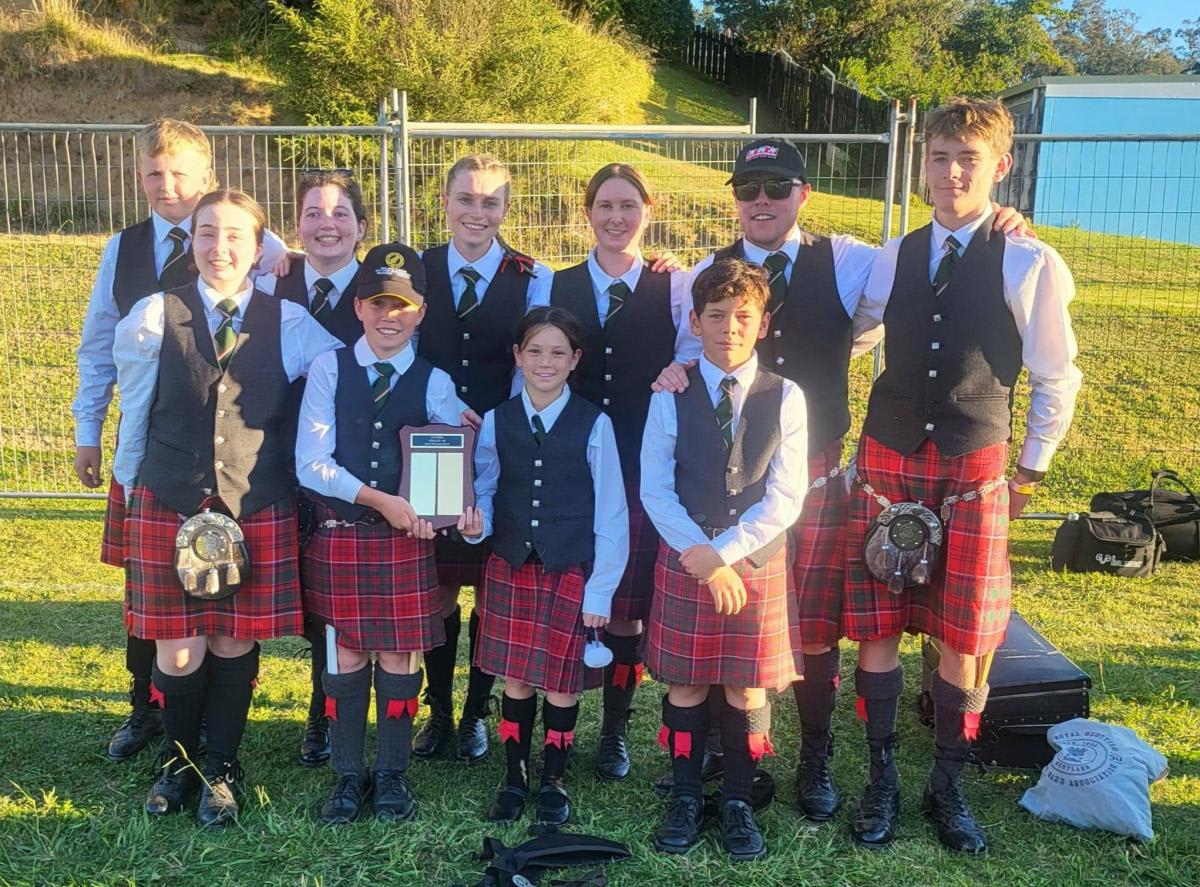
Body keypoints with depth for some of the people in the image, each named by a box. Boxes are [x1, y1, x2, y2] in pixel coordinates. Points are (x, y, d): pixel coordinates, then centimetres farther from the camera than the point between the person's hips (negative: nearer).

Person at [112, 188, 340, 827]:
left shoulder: (289, 324, -2)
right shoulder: (153, 318, -2)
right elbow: (135, 415, 7)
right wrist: (131, 487, 13)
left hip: (258, 510, 0)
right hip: (167, 506, 0)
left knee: (235, 642, 9)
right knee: (178, 648, 7)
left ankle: (223, 767, 30)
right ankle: (178, 761, 33)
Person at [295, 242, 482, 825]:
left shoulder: (434, 383, 2)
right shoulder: (328, 370, -2)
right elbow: (311, 464, -8)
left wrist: (463, 507, -22)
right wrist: (379, 499, -17)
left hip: (407, 539, 1)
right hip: (339, 535, -1)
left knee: (400, 655, 7)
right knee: (347, 653, 9)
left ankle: (392, 775, 25)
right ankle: (350, 776, 25)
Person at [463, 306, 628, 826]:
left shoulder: (594, 425, -5)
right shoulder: (496, 421, 3)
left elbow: (611, 514, -4)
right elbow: (483, 491, 9)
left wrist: (600, 589, -5)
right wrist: (475, 524, -14)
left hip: (573, 571, -2)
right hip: (510, 567, 2)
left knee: (562, 684, 7)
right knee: (516, 680, 9)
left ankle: (553, 782, 28)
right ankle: (515, 778, 29)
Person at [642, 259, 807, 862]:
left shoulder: (785, 398, -2)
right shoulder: (671, 395, -2)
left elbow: (785, 498, -6)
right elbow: (654, 490, -4)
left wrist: (724, 551, -15)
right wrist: (702, 559, -13)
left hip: (758, 562, 0)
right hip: (682, 562, 0)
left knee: (748, 687, 8)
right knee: (684, 683, 8)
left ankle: (737, 802, 25)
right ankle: (685, 798, 26)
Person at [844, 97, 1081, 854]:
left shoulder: (1029, 266, -6)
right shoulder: (892, 260, 4)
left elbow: (1057, 379, 2)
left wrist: (1029, 471, 6)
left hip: (974, 472, -2)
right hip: (888, 463, 3)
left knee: (964, 640, 4)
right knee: (877, 630, 5)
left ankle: (947, 787, 24)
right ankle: (883, 781, 22)